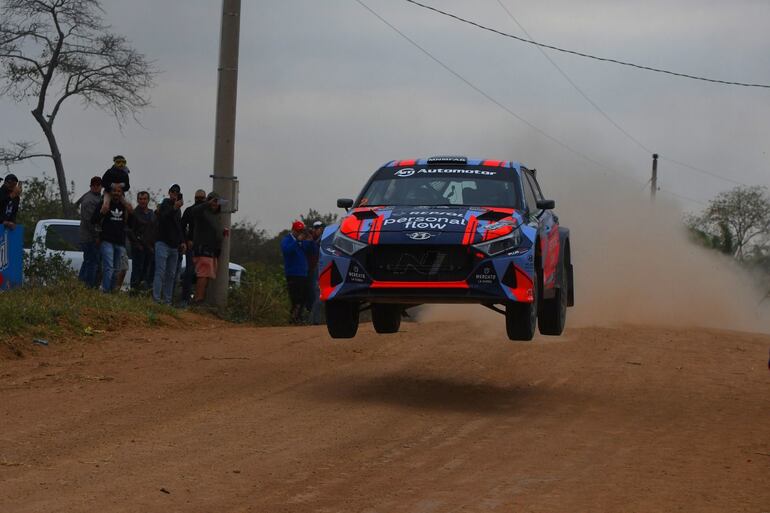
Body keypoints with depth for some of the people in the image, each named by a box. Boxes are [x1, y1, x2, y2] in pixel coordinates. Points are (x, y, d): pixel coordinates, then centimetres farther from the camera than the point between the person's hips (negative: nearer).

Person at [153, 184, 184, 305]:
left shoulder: (177, 209, 20)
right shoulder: (165, 204, -2)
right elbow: (163, 218, -21)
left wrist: (182, 241, 17)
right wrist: (174, 208, -36)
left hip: (174, 246, 7)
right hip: (163, 243, -7)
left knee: (171, 274, 4)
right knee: (160, 272, -14)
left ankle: (167, 300, 6)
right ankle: (156, 298, -19)